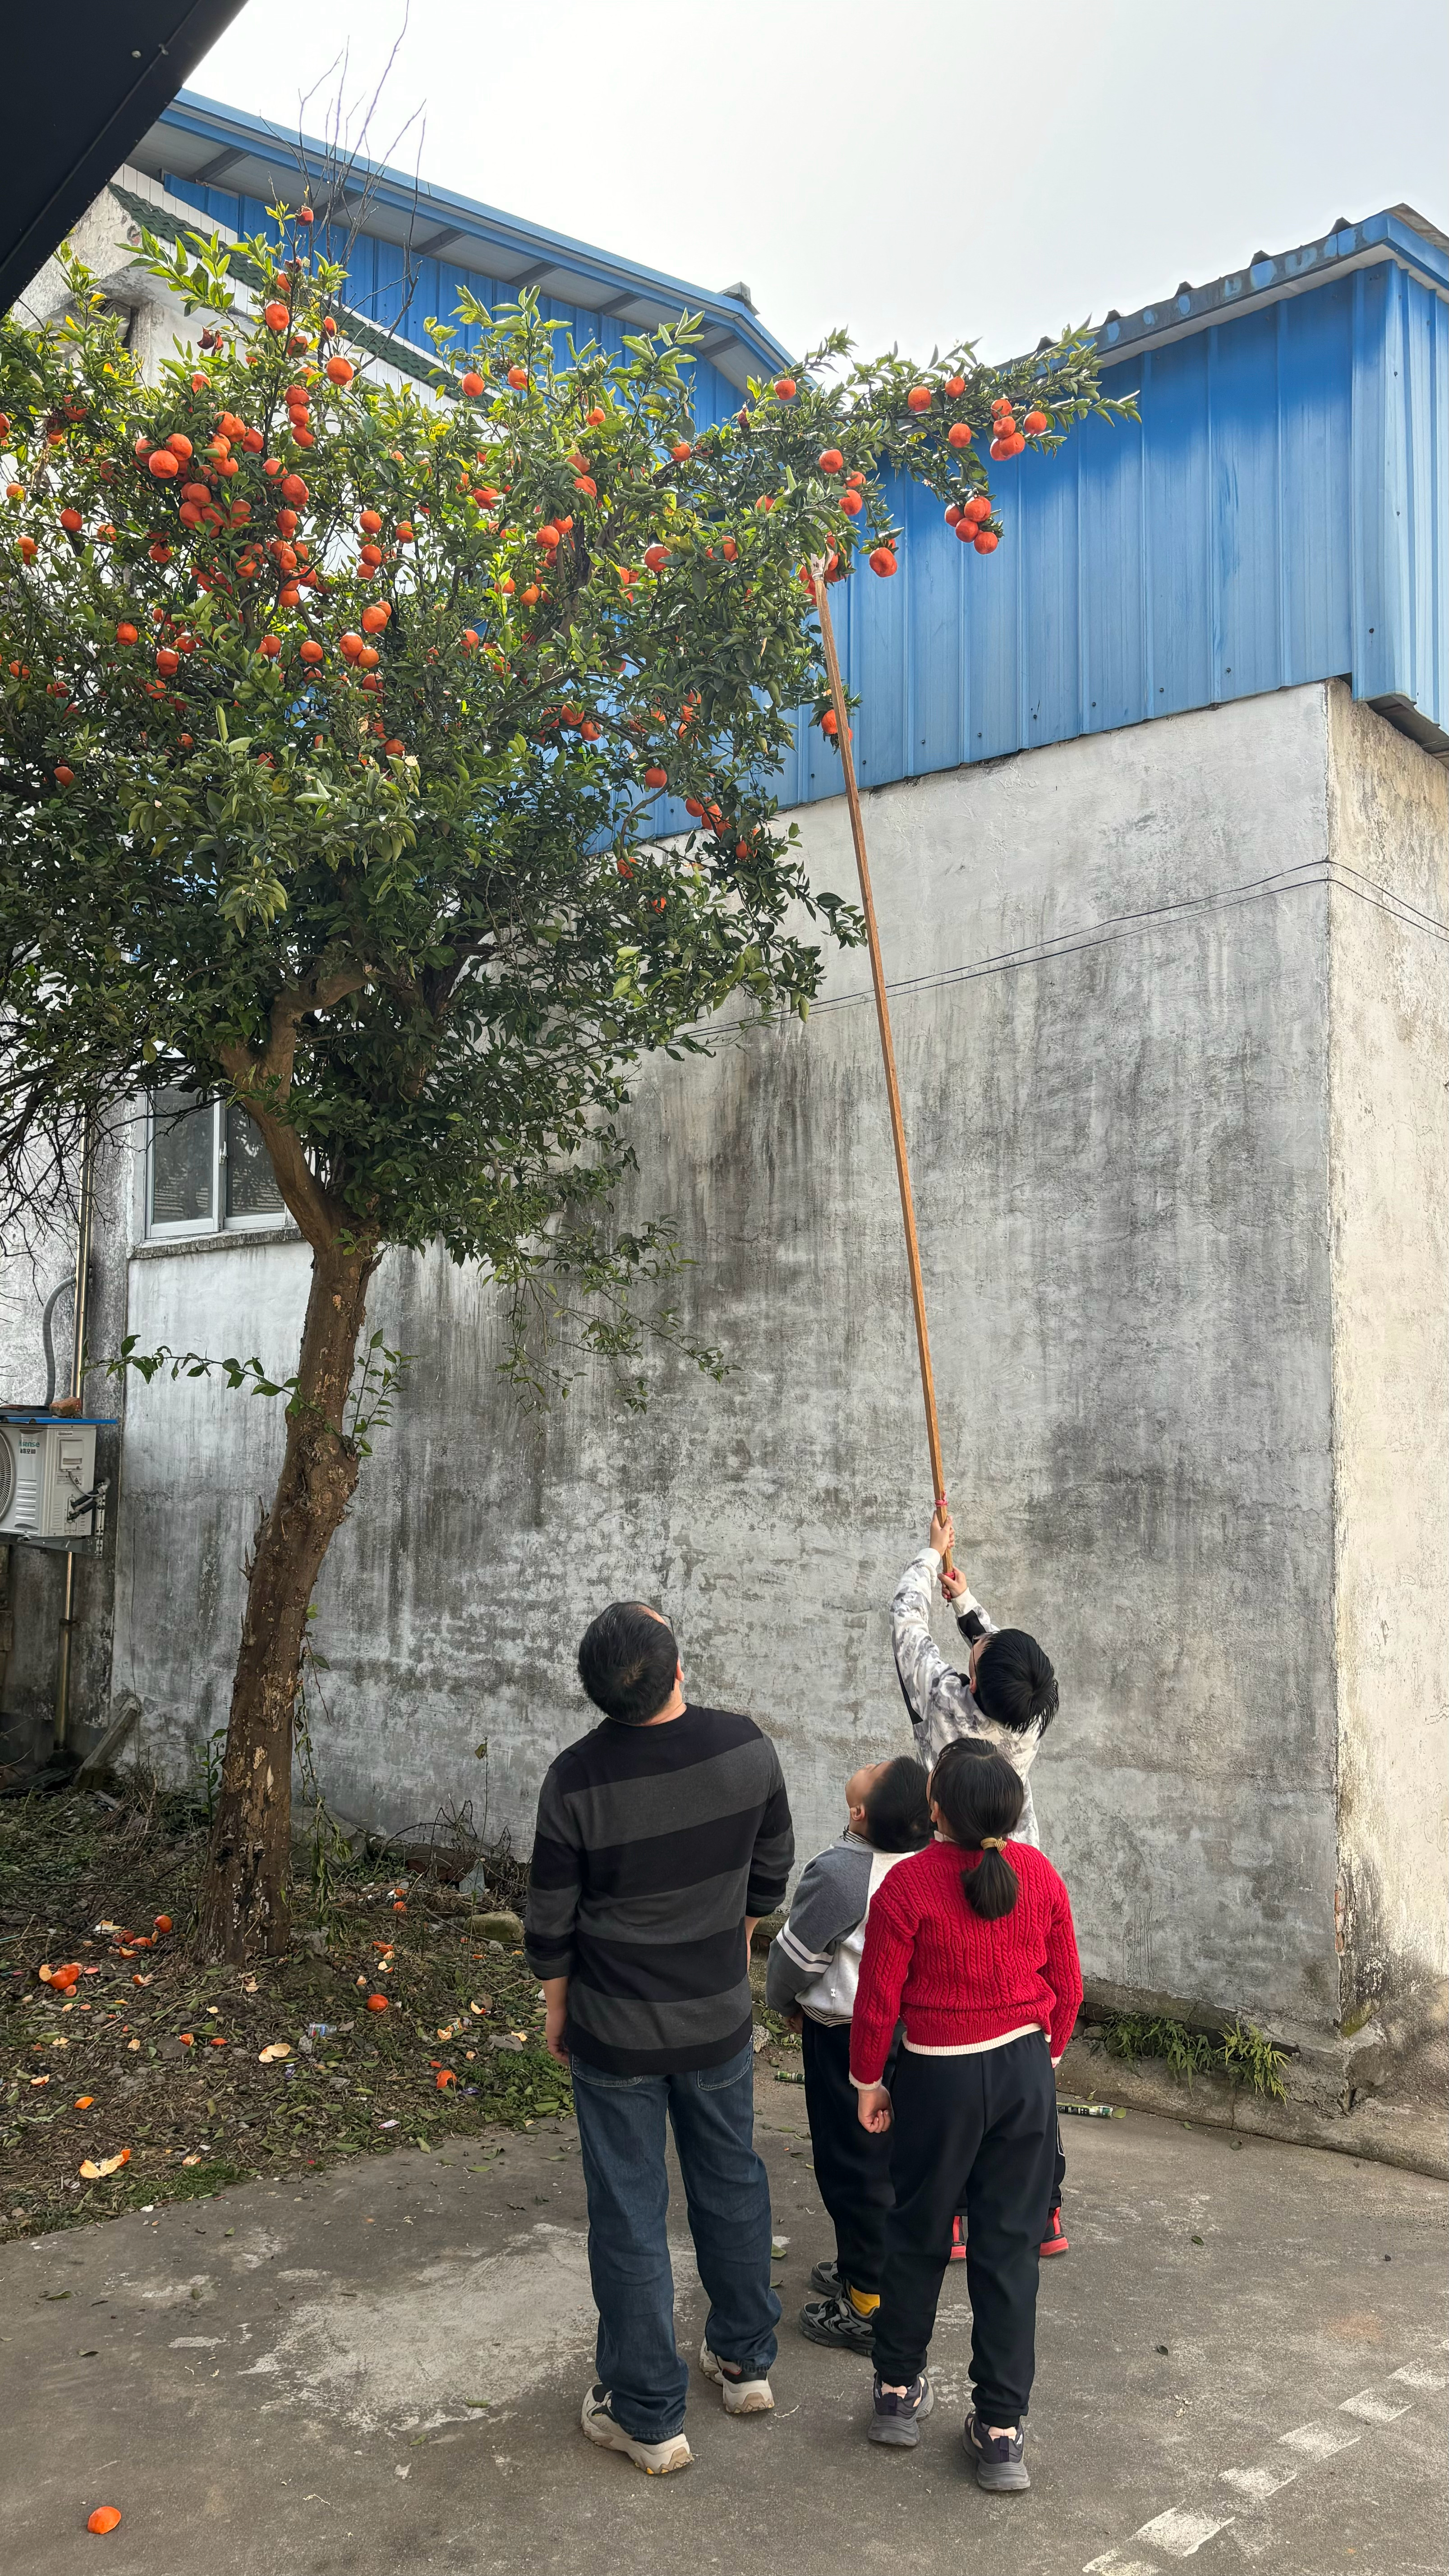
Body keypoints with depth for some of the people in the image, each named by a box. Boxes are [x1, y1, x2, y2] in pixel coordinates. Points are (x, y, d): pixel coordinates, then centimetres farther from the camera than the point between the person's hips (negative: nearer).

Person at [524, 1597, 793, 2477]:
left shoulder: (576, 1780, -22)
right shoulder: (746, 1748, -17)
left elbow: (551, 1920, -10)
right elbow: (770, 1870, 0)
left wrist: (557, 2007, 8)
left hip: (615, 2031, -2)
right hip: (721, 2018, 3)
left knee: (630, 2215, 11)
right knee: (732, 2181, 23)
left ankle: (648, 2417, 23)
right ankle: (746, 2361, 40)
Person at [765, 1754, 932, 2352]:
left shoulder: (840, 1874, -31)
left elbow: (796, 1953, -18)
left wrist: (783, 2004, 4)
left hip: (845, 2037, -8)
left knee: (853, 2166, 6)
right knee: (885, 2155, 21)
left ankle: (869, 2308, 16)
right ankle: (865, 2268, 38)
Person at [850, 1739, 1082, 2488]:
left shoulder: (908, 1884, -19)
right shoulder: (1039, 1874, -7)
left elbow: (878, 1998, -12)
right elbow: (1067, 1985, 2)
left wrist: (868, 2081, 3)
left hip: (941, 2078, -3)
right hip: (1025, 2069, 3)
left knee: (918, 2234, 17)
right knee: (1010, 2245, 11)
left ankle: (899, 2390, 33)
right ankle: (1001, 2430, 17)